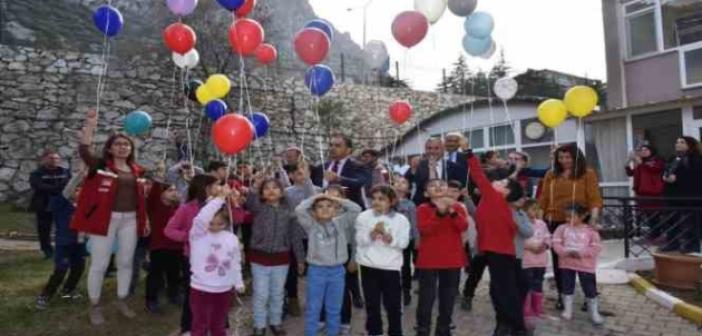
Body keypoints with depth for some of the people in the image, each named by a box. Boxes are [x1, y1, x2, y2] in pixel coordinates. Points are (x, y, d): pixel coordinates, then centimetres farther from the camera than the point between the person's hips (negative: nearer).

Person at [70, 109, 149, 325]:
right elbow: (84, 151, -21)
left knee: (126, 261, 12)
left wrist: (145, 220, 13)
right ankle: (95, 306, 19)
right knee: (99, 263, 3)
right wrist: (90, 126, -31)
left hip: (130, 219, 4)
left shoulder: (136, 171, 11)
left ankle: (122, 301, 28)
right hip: (105, 218, -4)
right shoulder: (100, 166, -1)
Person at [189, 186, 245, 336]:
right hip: (200, 289, -3)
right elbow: (201, 218, -33)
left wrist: (238, 283, 9)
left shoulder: (232, 238, -1)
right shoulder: (198, 235, -12)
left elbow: (235, 263, 9)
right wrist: (220, 198, -33)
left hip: (224, 290, 3)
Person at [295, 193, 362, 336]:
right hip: (316, 270, -2)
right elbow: (299, 210, -18)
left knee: (334, 309, 16)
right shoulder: (311, 225, -4)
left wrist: (337, 200, -5)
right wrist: (314, 198, -8)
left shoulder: (340, 223, 2)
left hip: (337, 270, 2)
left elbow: (356, 209, -5)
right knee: (313, 308, 9)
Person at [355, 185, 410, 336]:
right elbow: (360, 240, -6)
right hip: (369, 266, 1)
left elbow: (403, 242, -8)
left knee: (393, 304, 7)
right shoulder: (364, 216, 0)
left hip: (391, 267, 0)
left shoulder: (401, 219, -1)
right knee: (372, 304, 11)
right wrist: (372, 233, -23)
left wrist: (388, 237, -23)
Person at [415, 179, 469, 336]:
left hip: (452, 259, 3)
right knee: (427, 296, -1)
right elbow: (423, 229, -18)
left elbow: (463, 226, -10)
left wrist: (452, 212, -25)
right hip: (429, 259, -3)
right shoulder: (423, 208, -2)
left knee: (449, 297, 11)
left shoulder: (458, 207, 6)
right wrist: (439, 212, -26)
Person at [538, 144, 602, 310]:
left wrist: (594, 218, -19)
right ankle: (562, 295, 24)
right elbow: (544, 199, 8)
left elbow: (594, 199, -6)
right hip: (555, 223, 3)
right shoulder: (551, 175, 9)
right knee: (558, 260, 10)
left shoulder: (588, 174, 1)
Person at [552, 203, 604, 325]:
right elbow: (556, 243, -5)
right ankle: (567, 310, 25)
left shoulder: (590, 230, -6)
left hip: (585, 264, -1)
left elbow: (596, 247, -10)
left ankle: (594, 313, 20)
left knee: (590, 289, 5)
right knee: (567, 287, 12)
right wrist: (566, 252, -21)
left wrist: (581, 253, -20)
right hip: (566, 263, 2)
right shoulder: (562, 228, -2)